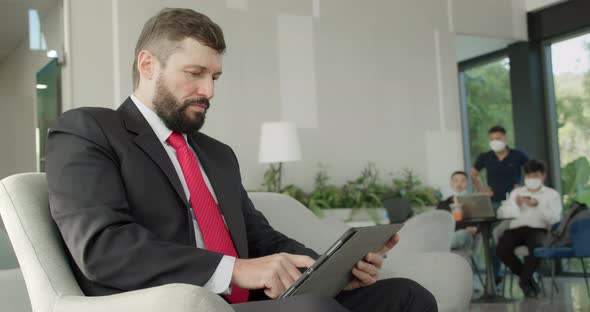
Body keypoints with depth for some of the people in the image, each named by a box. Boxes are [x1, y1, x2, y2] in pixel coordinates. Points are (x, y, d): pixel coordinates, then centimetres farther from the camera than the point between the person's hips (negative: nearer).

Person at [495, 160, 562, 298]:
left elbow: (554, 219, 0)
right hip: (515, 228, 3)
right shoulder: (516, 192, 26)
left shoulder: (552, 194, 17)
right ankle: (528, 278, -8)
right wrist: (515, 204, -4)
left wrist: (537, 205, -10)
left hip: (538, 229, -3)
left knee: (537, 246, -39)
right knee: (501, 249, -30)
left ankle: (524, 280, -13)